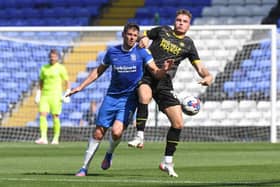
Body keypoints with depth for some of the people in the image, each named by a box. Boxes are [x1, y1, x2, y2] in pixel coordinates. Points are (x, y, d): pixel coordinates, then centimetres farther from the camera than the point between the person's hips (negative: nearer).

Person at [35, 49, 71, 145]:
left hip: (55, 95, -4)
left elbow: (67, 82, 1)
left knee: (55, 116, -3)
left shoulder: (61, 68, -1)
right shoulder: (44, 68, 12)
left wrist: (66, 95, -8)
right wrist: (38, 95, 13)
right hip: (45, 95, 4)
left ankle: (56, 139, 6)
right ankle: (43, 138, -14)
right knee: (42, 115, -10)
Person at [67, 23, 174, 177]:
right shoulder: (112, 51, 2)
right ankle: (84, 168, 13)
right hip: (111, 97, 2)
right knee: (98, 133, 0)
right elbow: (99, 71, 16)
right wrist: (81, 87, 14)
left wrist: (164, 70, -35)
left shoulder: (141, 52, -5)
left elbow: (156, 73, -12)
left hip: (129, 100, -2)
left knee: (116, 131, -21)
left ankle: (110, 153, 13)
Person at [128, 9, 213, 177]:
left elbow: (199, 66, 8)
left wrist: (207, 76, -14)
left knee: (178, 123, -5)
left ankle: (168, 162, 9)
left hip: (164, 83, 2)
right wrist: (143, 40, -2)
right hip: (147, 76, -2)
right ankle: (140, 137, -34)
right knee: (145, 96, -39)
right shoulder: (163, 31, 10)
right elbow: (145, 36, 24)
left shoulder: (188, 44, 12)